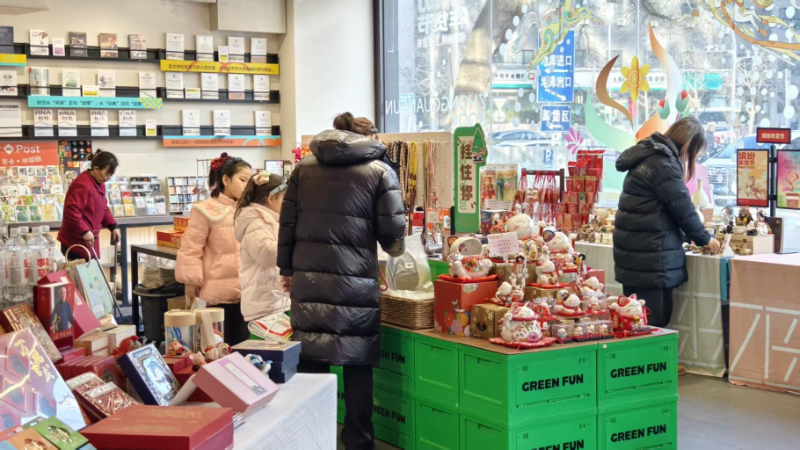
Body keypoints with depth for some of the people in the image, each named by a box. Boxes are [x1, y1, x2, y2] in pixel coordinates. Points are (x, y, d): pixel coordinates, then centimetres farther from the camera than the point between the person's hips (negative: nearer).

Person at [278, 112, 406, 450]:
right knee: (357, 363, 6)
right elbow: (392, 230, 0)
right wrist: (394, 249, 21)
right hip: (355, 281, -3)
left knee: (310, 360, 9)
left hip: (308, 278, 3)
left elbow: (287, 222, 10)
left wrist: (287, 268, 18)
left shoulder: (304, 168, 11)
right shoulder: (379, 171, 1)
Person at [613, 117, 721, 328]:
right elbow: (683, 208, -12)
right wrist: (704, 239, 5)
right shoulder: (664, 164, -15)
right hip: (651, 259, -10)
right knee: (654, 326, -5)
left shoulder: (647, 157, 16)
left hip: (633, 254, 10)